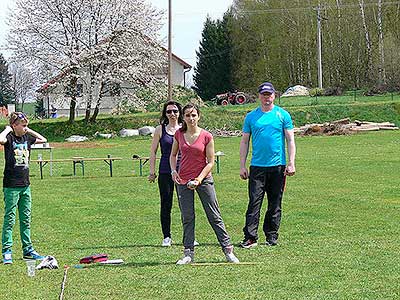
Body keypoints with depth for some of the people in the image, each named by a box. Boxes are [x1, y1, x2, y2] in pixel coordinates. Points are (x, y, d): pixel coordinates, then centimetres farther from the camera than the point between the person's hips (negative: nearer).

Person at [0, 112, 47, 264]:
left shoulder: (27, 138, 10)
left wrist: (29, 131, 13)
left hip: (25, 185, 7)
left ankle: (28, 250, 19)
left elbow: (43, 140, 22)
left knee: (26, 220, 12)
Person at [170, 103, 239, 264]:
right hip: (183, 181, 3)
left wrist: (199, 179, -16)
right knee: (187, 218, 6)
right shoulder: (179, 134, 1)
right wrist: (173, 171, -3)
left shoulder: (206, 136, -8)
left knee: (214, 217, 0)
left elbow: (210, 162, -5)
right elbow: (173, 155, 15)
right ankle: (188, 254, 12)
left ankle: (228, 250, 5)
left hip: (204, 179, -3)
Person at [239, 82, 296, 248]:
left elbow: (290, 140, 3)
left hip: (278, 166, 0)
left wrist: (291, 163, -6)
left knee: (275, 203, 6)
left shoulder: (283, 115, 5)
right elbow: (244, 142, 10)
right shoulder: (251, 116, 9)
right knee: (254, 202, -6)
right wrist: (242, 166, 3)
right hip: (257, 166, 0)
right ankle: (250, 237, -7)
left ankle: (272, 236, 14)